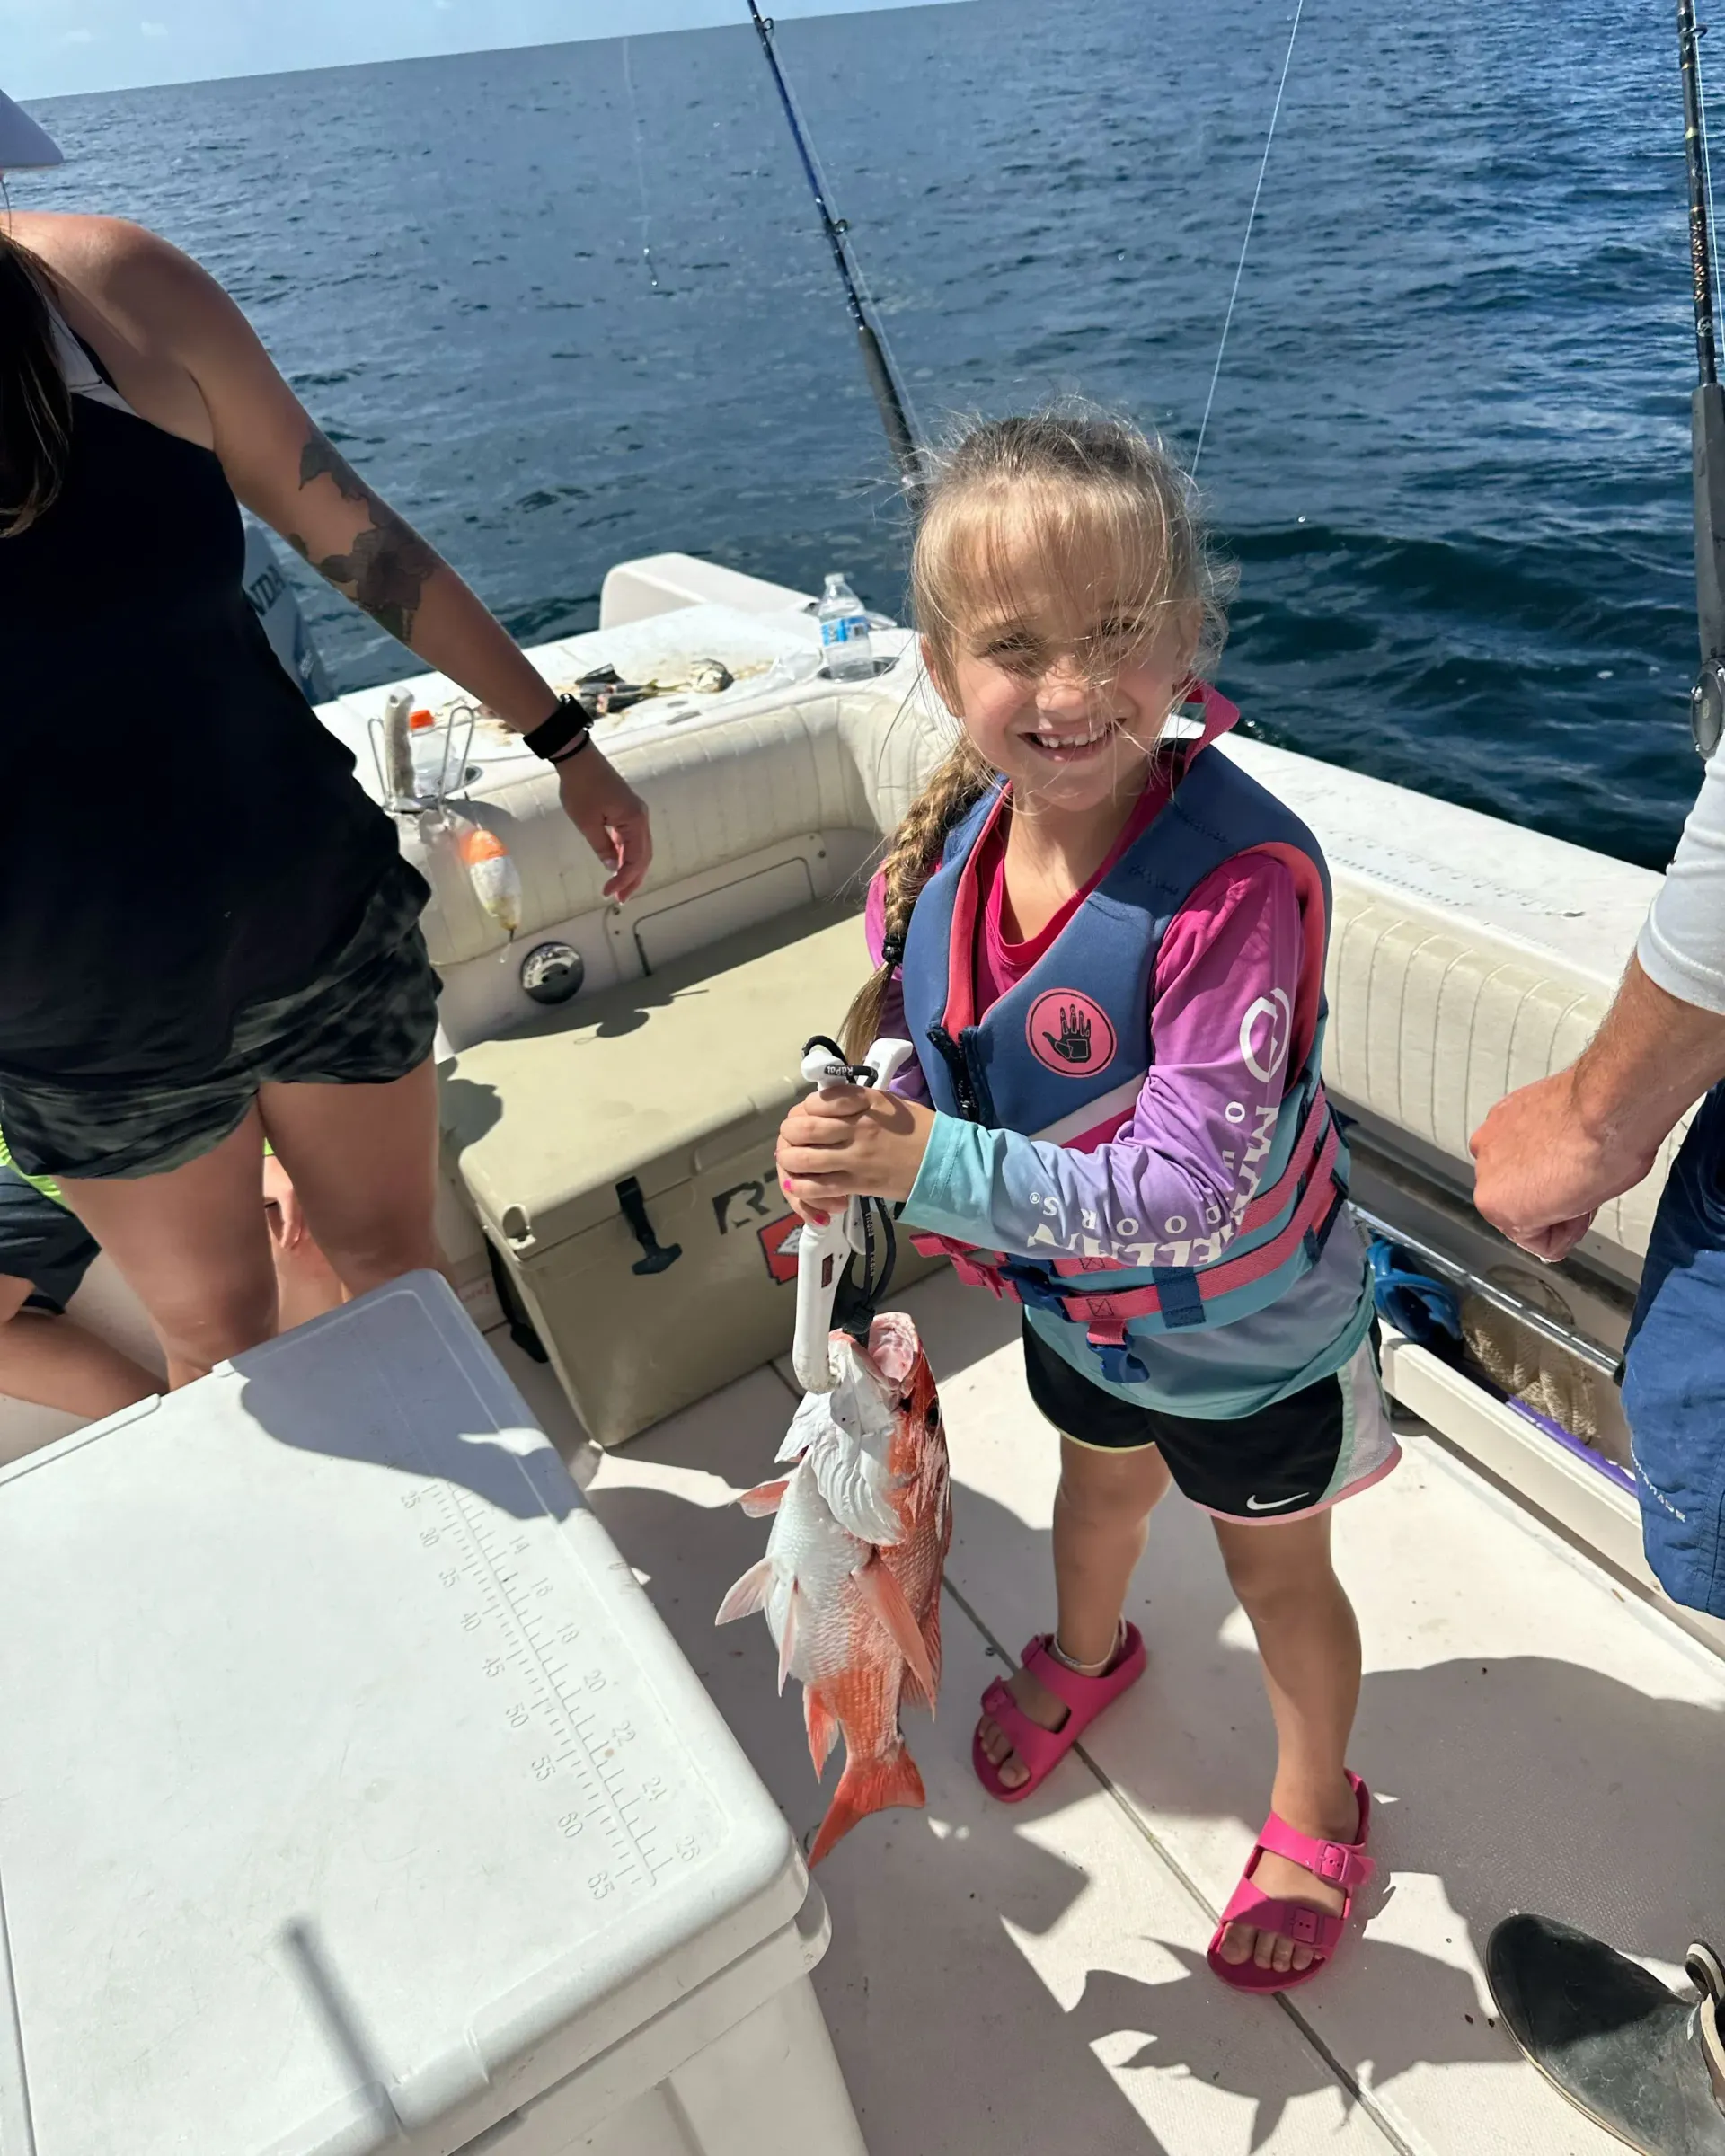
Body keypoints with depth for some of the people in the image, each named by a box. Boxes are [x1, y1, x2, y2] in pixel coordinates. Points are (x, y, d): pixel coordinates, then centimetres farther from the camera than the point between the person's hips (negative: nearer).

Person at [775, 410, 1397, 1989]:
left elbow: (1190, 1190, -37)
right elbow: (907, 1008, 0)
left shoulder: (1243, 881, -38)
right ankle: (1086, 1655, 68)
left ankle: (1317, 1819, 54)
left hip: (1245, 1327, -5)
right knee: (1103, 1483, 34)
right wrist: (848, 1124, -19)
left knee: (1277, 1570, 22)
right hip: (1075, 1299, 5)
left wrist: (934, 1164, -40)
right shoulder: (961, 829, -18)